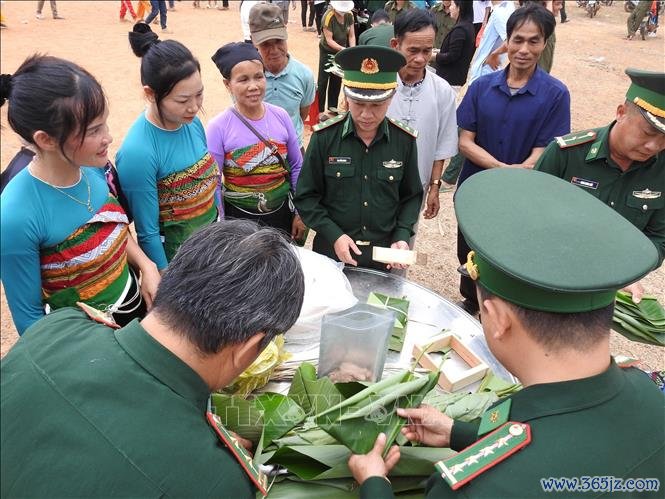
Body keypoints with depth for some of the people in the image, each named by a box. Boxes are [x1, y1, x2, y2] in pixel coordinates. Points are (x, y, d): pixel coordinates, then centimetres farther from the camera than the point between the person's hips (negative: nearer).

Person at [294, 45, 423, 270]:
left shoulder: (405, 140, -8)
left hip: (384, 255, 1)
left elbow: (412, 196, 3)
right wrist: (334, 236, -16)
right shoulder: (324, 137, -13)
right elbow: (306, 197, -6)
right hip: (332, 252, -1)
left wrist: (402, 237, -11)